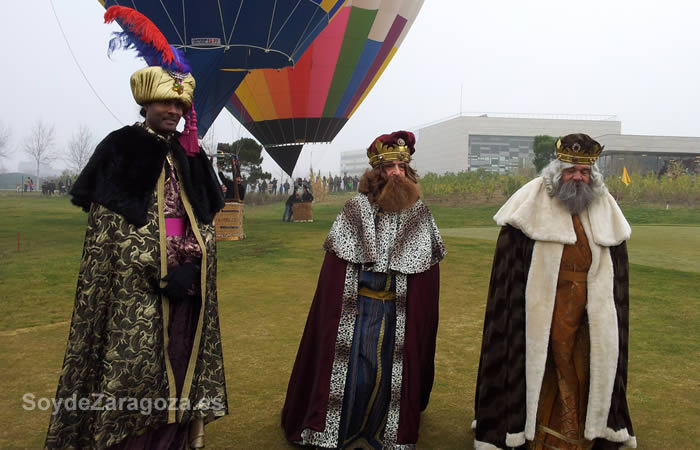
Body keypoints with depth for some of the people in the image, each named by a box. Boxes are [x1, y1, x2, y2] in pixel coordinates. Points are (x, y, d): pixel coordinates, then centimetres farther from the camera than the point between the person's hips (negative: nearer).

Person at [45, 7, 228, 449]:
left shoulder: (189, 155, 12)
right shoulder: (121, 148, -3)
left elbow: (206, 218, 13)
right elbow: (108, 222, -9)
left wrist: (190, 264, -4)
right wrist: (159, 271, -11)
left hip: (187, 282, 5)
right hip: (136, 284, -5)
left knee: (181, 357, 10)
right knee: (134, 362, -3)